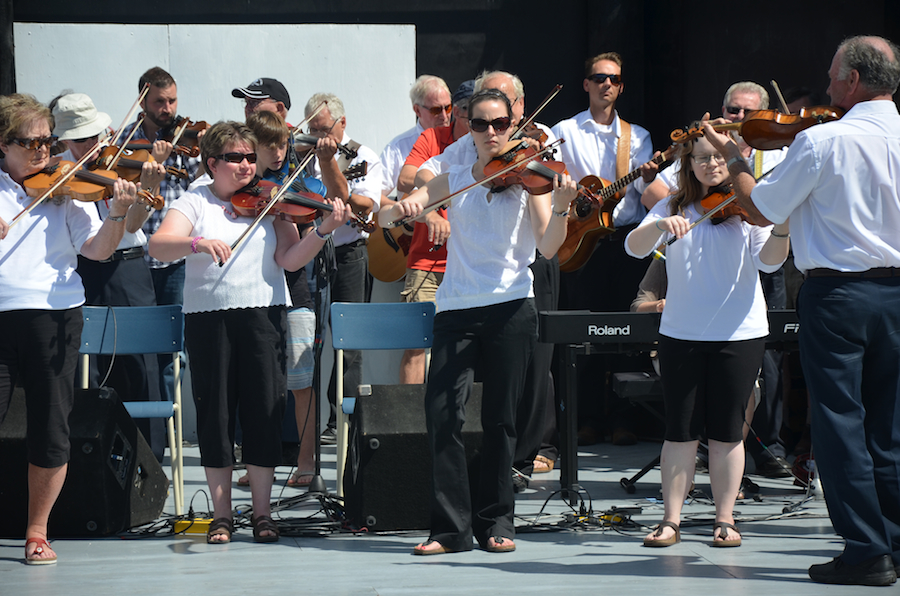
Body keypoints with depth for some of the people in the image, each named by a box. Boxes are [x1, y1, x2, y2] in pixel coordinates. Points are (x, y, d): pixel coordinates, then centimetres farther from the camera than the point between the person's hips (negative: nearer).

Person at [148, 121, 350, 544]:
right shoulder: (195, 202, 4)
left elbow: (290, 260, -3)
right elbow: (159, 246, -12)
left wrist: (323, 232, -19)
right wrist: (198, 243, -30)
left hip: (263, 314, 1)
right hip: (208, 317, 0)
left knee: (264, 410, 0)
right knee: (215, 411, 2)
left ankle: (262, 513, 9)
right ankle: (221, 514, 12)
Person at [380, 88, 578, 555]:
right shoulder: (453, 181, 13)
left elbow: (548, 247, -5)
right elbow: (384, 219, 9)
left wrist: (562, 206, -23)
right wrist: (400, 210, -14)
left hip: (510, 309, -2)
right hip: (457, 308, 2)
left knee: (499, 418, 1)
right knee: (442, 413, -9)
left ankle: (496, 523, 13)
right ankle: (451, 527, -4)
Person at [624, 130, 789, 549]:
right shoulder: (674, 208, 5)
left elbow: (768, 261, -11)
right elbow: (635, 247, -7)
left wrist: (782, 225, -31)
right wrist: (660, 225, -27)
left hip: (738, 334, -1)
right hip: (681, 333, 1)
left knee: (725, 431, 4)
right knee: (681, 430, 2)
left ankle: (725, 519, 12)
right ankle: (671, 520, 7)